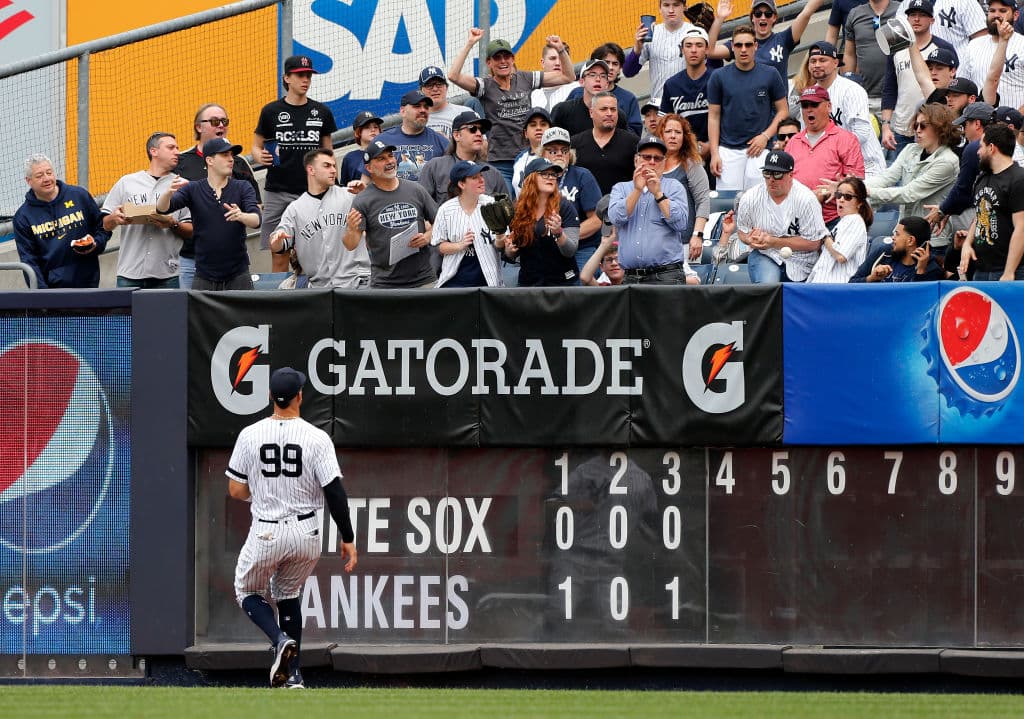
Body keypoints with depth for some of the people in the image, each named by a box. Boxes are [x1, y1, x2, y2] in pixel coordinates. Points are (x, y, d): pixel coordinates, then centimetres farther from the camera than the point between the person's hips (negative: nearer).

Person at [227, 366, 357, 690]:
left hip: (266, 533, -1)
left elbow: (236, 491, -1)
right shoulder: (317, 438, -10)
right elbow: (335, 493, -12)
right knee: (288, 595, 23)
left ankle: (280, 640, -9)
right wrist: (348, 539, -4)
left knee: (248, 592, 20)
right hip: (307, 535, 1)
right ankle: (293, 673, 17)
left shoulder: (250, 435, -6)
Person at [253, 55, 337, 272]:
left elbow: (327, 152, 16)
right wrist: (260, 156, -13)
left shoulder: (322, 112, 9)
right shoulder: (271, 112, 4)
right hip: (278, 191, -1)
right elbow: (256, 146, 11)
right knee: (279, 256, -1)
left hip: (312, 192, 1)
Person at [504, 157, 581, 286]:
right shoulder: (518, 211, 1)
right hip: (528, 282, 3)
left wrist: (558, 233, -32)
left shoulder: (565, 207, -8)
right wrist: (509, 250, -10)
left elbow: (570, 252, -15)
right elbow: (512, 255, 12)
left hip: (562, 282, -3)